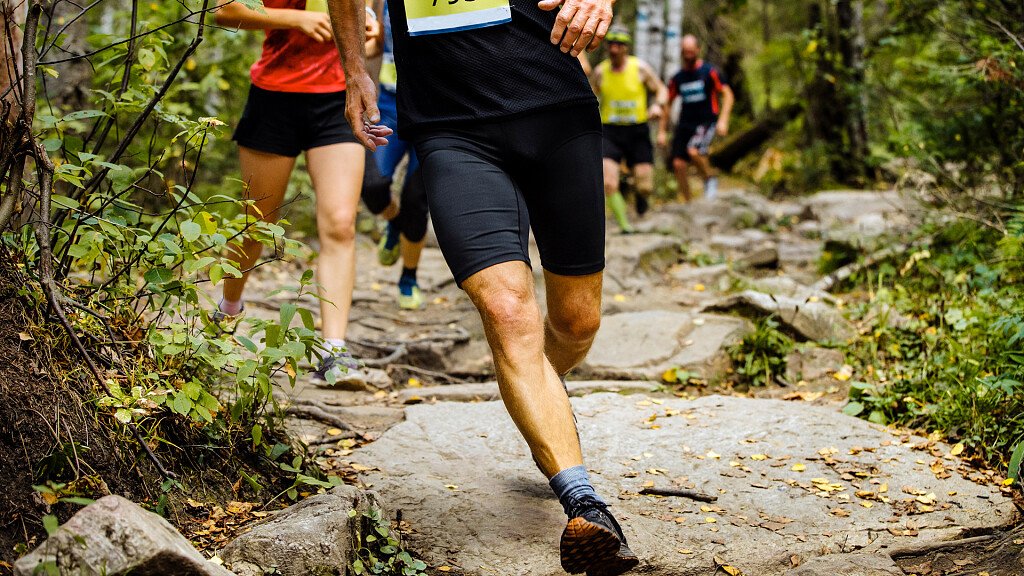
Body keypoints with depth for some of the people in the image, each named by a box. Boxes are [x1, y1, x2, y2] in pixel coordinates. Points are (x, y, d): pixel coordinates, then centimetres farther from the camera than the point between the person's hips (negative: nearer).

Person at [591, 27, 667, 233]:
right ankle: (625, 226, -3)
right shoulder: (600, 72, -1)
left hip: (637, 132, 0)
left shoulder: (640, 68, -4)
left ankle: (640, 194, 35)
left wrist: (658, 105, -15)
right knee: (608, 184, -19)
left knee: (645, 188, -3)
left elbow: (661, 89, 6)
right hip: (610, 132, 0)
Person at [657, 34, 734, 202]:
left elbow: (728, 95, -4)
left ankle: (710, 178, -4)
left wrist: (723, 120, -17)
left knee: (694, 151, -30)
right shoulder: (677, 78, 10)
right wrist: (662, 131, 13)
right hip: (685, 123, 5)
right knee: (678, 164, -6)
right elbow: (667, 103, 18)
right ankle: (688, 202, 7)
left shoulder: (710, 72, -2)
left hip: (706, 122, -5)